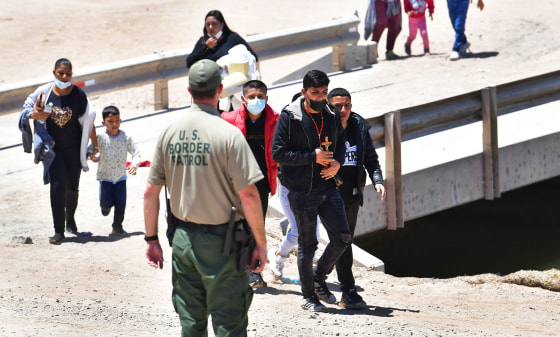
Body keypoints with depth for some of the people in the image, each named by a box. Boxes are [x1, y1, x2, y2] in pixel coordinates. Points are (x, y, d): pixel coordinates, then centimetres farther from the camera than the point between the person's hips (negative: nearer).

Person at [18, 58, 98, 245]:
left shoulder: (78, 94, -7)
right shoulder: (44, 92, -6)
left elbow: (88, 121, 0)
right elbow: (27, 109, 6)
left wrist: (94, 144, 2)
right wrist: (35, 115, -17)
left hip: (73, 148, 1)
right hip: (52, 147, -1)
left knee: (72, 187, 9)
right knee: (57, 185, -13)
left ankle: (70, 218, 39)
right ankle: (58, 231, -10)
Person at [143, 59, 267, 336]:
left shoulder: (169, 133, 2)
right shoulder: (228, 134, -14)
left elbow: (150, 192, 6)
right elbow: (248, 195, -16)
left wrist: (152, 239, 15)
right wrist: (261, 243, -7)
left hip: (182, 239, 5)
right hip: (220, 241, -5)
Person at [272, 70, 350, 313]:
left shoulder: (331, 116, 8)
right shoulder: (289, 117, -9)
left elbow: (340, 144, 21)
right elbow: (278, 153, -12)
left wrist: (337, 162, -1)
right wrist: (312, 156, -18)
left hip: (328, 187, 5)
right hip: (302, 190, -5)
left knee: (342, 237, 1)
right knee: (307, 244, 2)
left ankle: (319, 279, 24)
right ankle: (308, 296, 15)